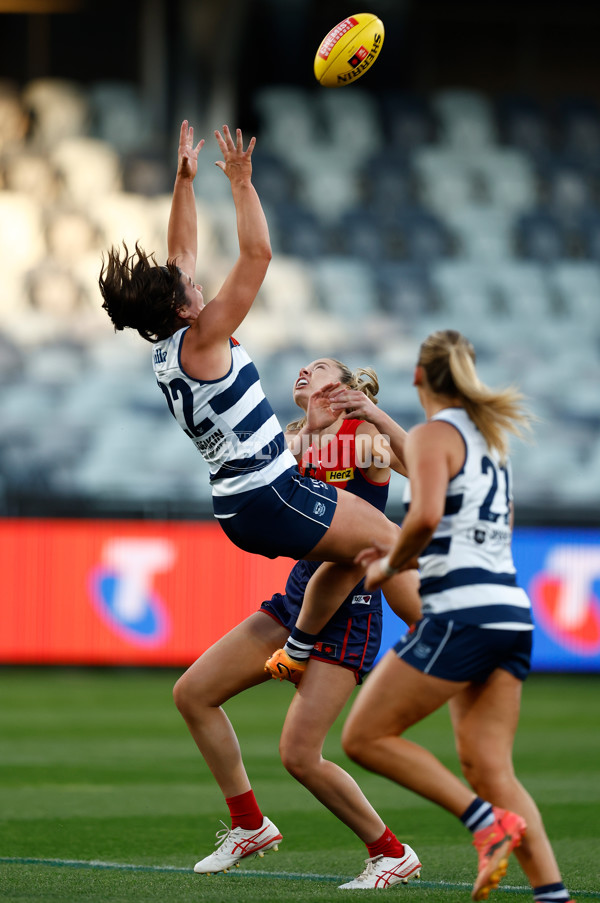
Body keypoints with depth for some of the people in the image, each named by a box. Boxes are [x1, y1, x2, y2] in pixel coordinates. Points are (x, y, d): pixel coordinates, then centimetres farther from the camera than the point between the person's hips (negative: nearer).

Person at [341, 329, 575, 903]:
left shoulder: (433, 435, -6)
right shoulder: (489, 436, 19)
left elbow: (426, 516, -22)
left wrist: (390, 565, -6)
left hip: (460, 614, -8)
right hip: (511, 613, 8)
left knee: (365, 737, -1)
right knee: (488, 767, 4)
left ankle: (488, 821, -11)